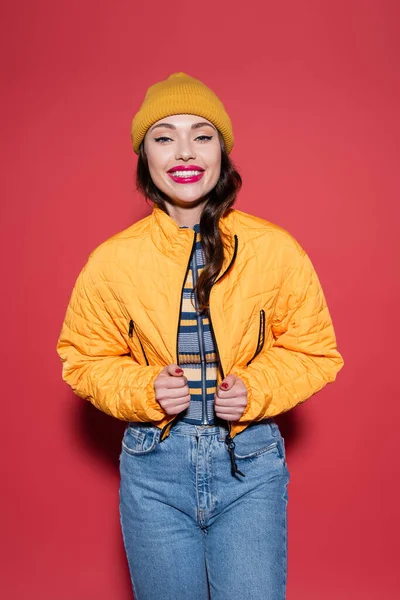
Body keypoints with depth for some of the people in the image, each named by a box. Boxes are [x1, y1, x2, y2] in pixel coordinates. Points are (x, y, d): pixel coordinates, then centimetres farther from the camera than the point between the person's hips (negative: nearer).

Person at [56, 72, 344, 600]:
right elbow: (84, 358, 5)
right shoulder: (113, 260, -7)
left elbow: (314, 350, 3)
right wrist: (144, 390, -13)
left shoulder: (277, 250, -8)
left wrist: (257, 390, -14)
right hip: (154, 468, 1)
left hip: (251, 464, 0)